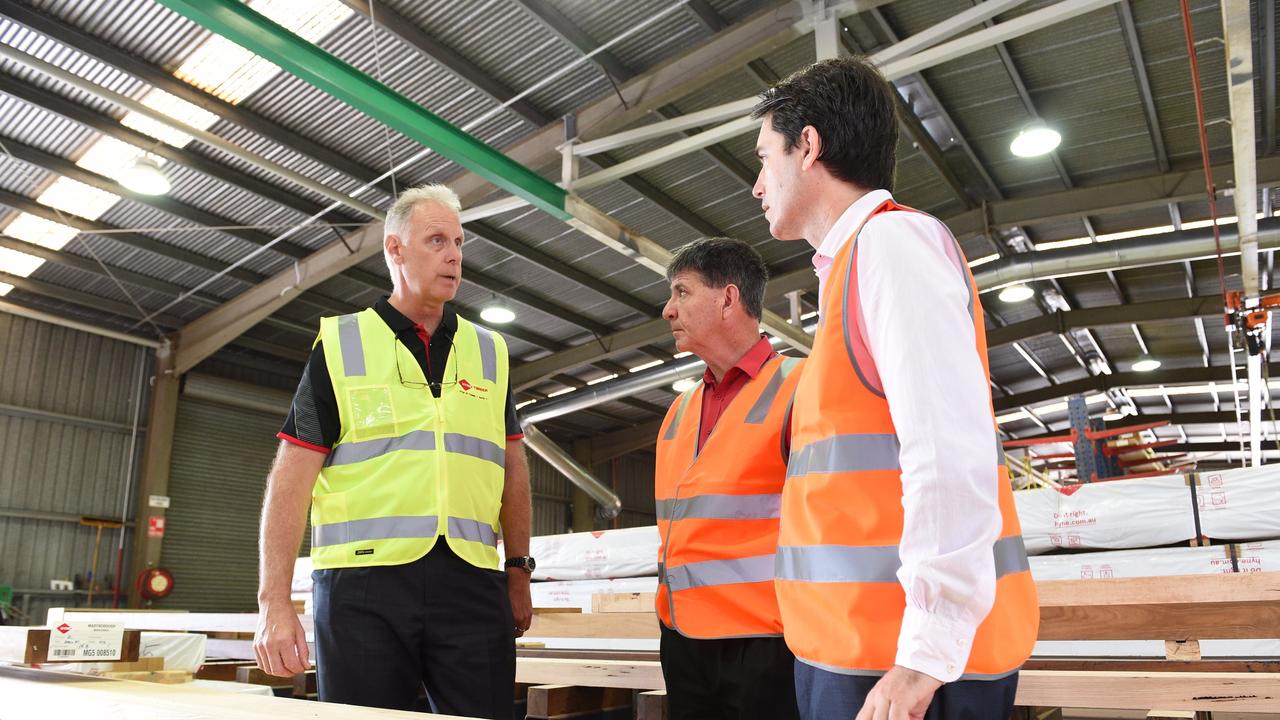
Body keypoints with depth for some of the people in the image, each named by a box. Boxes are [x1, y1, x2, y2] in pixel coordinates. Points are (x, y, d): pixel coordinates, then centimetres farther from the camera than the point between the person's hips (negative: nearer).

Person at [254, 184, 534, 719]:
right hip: (363, 581, -2)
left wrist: (519, 571, 14)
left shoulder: (490, 352, 14)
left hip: (472, 587, 3)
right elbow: (292, 477, 0)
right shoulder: (339, 346, 5)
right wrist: (273, 601, -6)